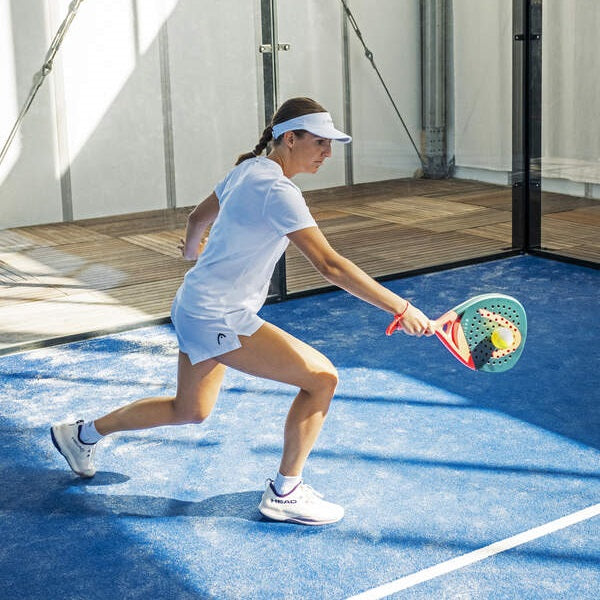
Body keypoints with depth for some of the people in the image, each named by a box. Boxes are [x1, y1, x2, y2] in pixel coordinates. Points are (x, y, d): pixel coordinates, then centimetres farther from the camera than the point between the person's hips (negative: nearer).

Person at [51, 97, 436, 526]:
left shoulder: (250, 169, 5)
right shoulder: (278, 191, -23)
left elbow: (199, 217, 21)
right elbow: (330, 265, -31)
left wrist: (192, 250, 43)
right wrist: (401, 308, -32)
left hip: (195, 309, 10)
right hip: (219, 321, -10)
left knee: (191, 411, 26)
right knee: (321, 377, -11)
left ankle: (83, 433, 41)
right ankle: (284, 494, 2)